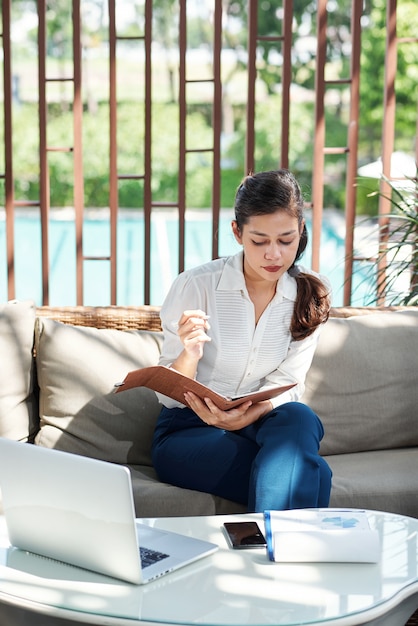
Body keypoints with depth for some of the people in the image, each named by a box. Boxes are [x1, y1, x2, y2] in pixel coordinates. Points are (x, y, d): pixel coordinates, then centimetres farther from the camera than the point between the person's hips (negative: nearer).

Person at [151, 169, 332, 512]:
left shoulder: (309, 298, 0)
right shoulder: (195, 285, -11)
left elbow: (286, 385, -5)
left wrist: (245, 416, -27)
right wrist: (190, 354, -32)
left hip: (265, 423, 4)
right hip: (186, 431, -4)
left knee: (299, 417, -35)